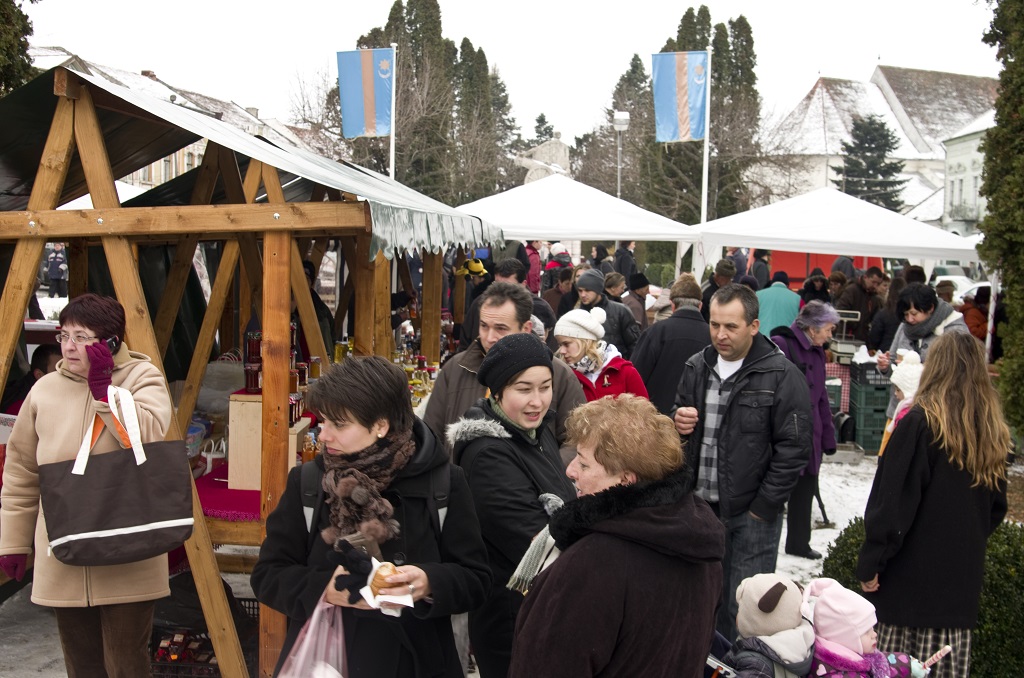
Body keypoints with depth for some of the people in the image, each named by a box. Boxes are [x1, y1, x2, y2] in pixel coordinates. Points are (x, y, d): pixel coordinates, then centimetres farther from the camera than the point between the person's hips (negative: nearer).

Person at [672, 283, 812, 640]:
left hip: (751, 513, -5)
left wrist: (762, 508, -12)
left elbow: (793, 449, -11)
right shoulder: (697, 367, 8)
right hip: (700, 506, 6)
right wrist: (677, 422, -3)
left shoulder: (781, 376, -10)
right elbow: (677, 415, 22)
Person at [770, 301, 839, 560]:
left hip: (810, 438, 9)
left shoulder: (817, 351, 12)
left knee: (805, 491, 18)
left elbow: (821, 397, 18)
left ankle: (799, 543, 35)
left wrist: (828, 437, 17)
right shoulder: (781, 345, -17)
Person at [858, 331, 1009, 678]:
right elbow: (996, 507, 16)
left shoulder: (920, 422, -13)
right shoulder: (993, 431, 6)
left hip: (911, 575, -6)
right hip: (963, 575, 6)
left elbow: (892, 502, -14)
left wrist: (870, 562, -8)